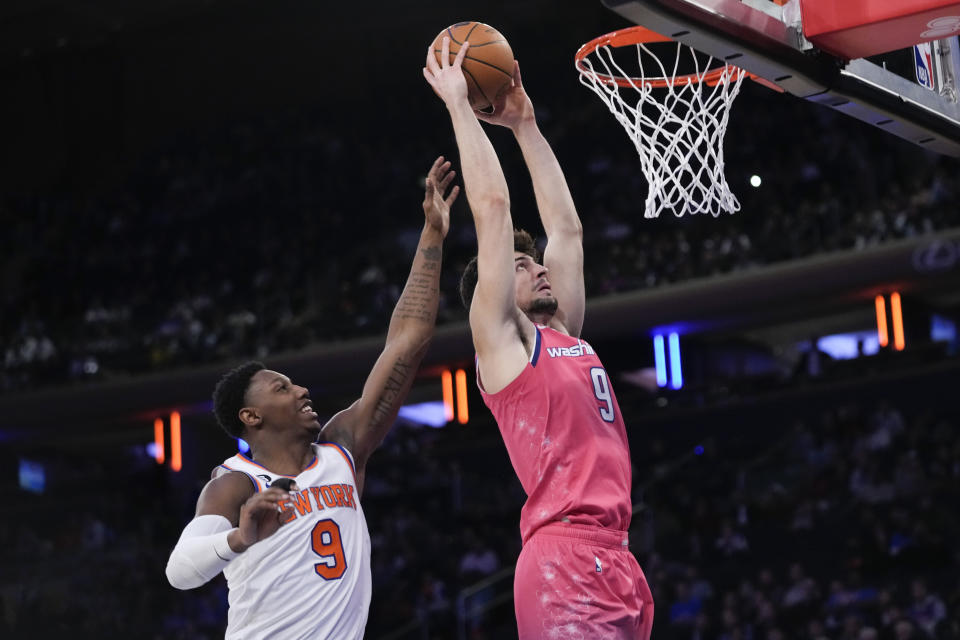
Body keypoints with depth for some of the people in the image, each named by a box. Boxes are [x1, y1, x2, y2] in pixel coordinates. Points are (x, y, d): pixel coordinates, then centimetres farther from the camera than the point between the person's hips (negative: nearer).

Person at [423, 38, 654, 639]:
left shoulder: (566, 338, 24)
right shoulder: (501, 337, 5)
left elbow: (567, 227, 29)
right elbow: (493, 207, 0)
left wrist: (525, 125, 33)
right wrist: (459, 105, 7)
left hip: (618, 563, 8)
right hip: (563, 560, -8)